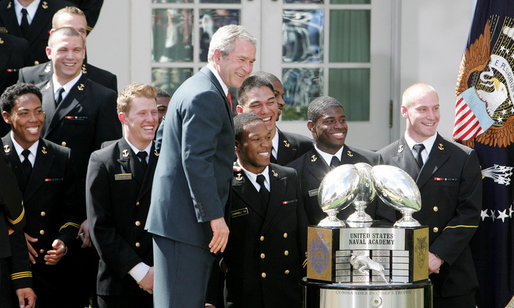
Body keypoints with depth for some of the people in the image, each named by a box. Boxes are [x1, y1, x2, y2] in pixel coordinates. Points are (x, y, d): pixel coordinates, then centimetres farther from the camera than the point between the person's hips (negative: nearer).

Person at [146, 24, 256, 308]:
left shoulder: (194, 88, 18)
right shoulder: (206, 96, -16)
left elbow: (163, 136, 28)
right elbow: (196, 159, -23)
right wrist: (215, 217, -23)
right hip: (184, 221, -11)